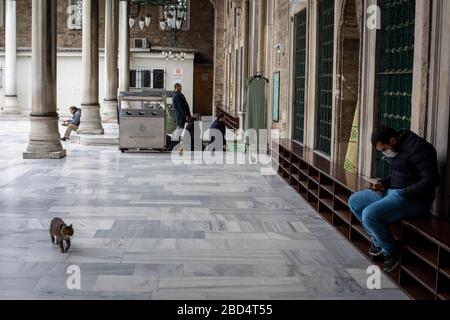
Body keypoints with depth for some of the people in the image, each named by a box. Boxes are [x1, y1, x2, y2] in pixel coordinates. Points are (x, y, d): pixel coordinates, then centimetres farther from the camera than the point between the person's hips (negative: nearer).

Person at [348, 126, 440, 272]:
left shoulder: (417, 147, -18)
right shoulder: (398, 148, 12)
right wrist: (383, 183, 7)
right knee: (354, 201, 9)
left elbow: (431, 180, -23)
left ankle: (390, 250, -4)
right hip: (393, 192, 10)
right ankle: (378, 240, 13)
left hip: (414, 199, -10)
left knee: (369, 214, -27)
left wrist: (404, 194, -22)